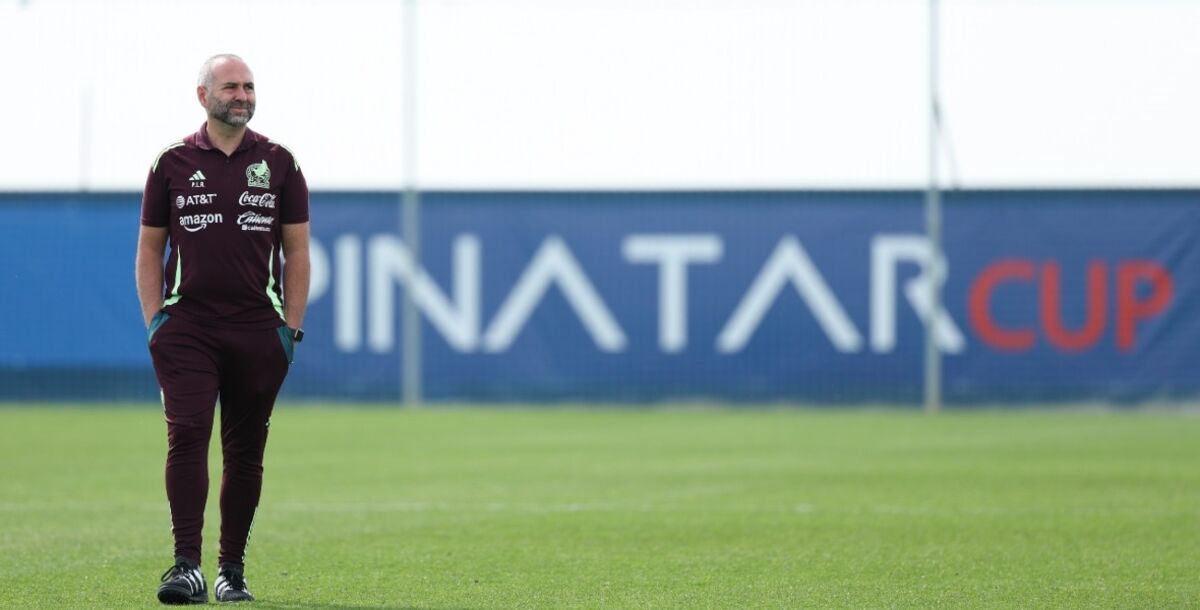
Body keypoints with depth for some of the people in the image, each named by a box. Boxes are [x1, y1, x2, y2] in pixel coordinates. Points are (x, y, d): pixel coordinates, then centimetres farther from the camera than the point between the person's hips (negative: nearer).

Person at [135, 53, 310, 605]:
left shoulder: (277, 163, 8)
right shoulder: (173, 164, 6)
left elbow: (296, 251, 9)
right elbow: (150, 249, 9)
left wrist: (291, 327, 2)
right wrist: (154, 320, -1)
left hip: (258, 330, 1)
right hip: (186, 327, -1)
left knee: (245, 452, 5)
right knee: (186, 437, -14)